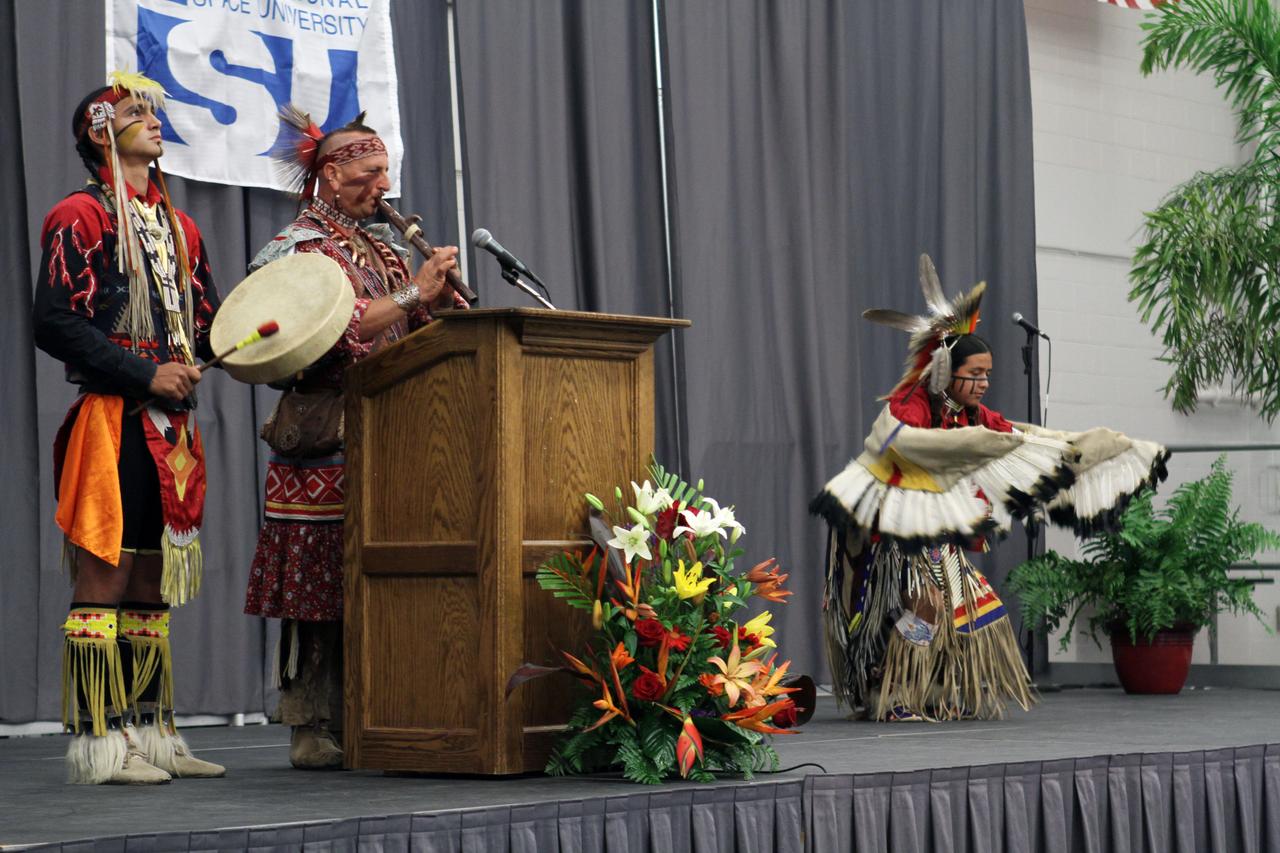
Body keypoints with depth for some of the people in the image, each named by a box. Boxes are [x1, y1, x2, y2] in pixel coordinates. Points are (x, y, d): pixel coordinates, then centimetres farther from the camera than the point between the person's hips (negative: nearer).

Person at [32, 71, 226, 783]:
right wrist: (146, 375, -16)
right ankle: (98, 743, -8)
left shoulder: (179, 227, 21)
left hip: (173, 424, 8)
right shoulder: (81, 216, -2)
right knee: (104, 575, -9)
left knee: (153, 583, 10)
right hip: (113, 421, -8)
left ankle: (150, 733, 14)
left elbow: (208, 324, 21)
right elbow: (56, 323, -12)